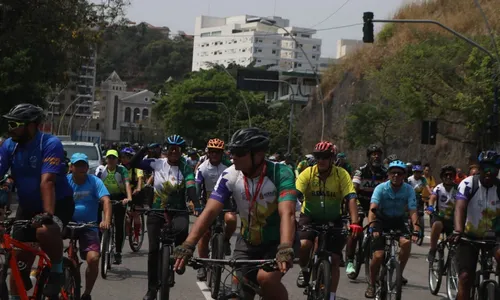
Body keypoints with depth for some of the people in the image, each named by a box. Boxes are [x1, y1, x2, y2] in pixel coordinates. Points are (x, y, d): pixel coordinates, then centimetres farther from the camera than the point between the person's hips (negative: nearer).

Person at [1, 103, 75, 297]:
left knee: (45, 231, -36)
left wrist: (47, 213, -42)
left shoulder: (50, 144, -22)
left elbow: (47, 181, -32)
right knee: (20, 261, 3)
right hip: (28, 206, 5)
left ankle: (56, 271, -11)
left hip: (58, 203, -5)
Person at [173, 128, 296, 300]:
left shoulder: (281, 173, -23)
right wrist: (187, 246, -34)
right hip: (248, 242, 4)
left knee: (266, 278, -30)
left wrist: (285, 249, -53)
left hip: (277, 241, -4)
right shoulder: (230, 175, -14)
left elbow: (287, 213, -36)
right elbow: (210, 211, -21)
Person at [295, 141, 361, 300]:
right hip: (310, 217, -1)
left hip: (333, 220, 1)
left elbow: (351, 198, -24)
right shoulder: (308, 173, -16)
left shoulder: (342, 175, -16)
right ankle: (304, 271, 5)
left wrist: (354, 223, -37)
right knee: (303, 245, -27)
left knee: (334, 259, -4)